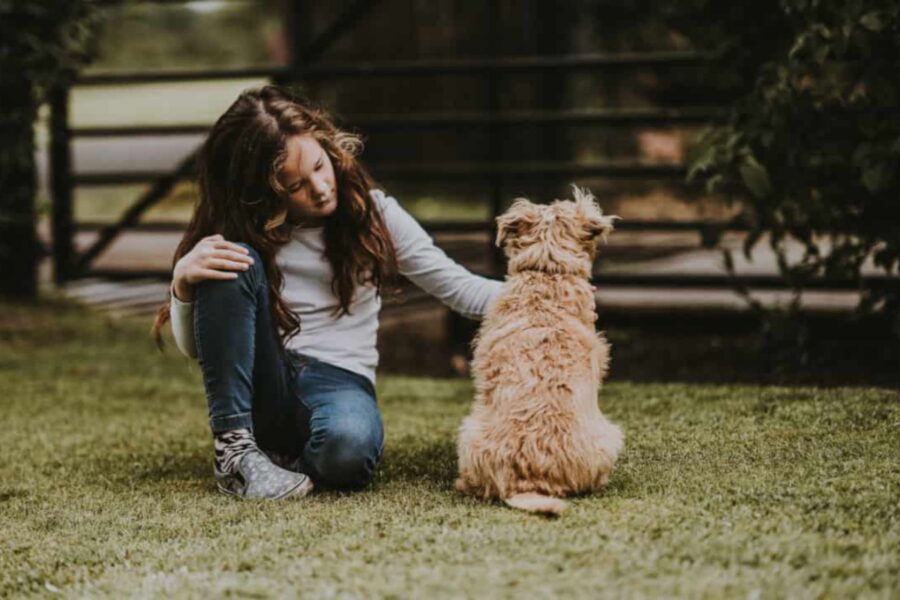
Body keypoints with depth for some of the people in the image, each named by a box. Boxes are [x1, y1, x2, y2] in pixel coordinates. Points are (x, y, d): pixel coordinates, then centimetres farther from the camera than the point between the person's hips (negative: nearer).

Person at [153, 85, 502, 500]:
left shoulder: (372, 213, 3)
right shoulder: (242, 231, 2)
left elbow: (461, 289, 2)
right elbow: (192, 347, 2)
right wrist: (183, 282, -19)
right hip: (256, 388, 2)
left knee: (349, 443, -40)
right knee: (236, 263, -23)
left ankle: (285, 457, -4)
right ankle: (233, 447, -22)